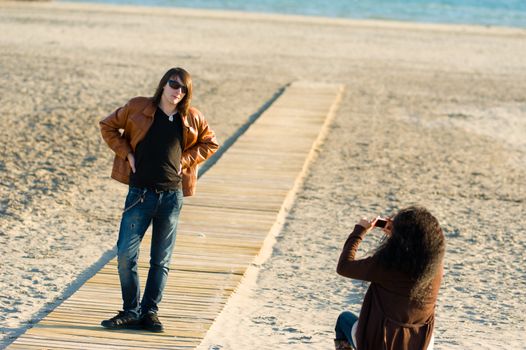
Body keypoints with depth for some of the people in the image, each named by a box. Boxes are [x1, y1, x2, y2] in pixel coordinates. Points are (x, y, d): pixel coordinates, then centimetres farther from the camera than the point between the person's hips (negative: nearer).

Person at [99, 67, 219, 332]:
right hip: (140, 193, -2)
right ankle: (131, 312, 6)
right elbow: (108, 126, 10)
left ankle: (150, 311, 17)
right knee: (126, 254, -7)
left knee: (161, 260, 7)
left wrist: (186, 160, 4)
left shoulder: (192, 118, 4)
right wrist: (126, 153, -1)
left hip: (172, 194, 2)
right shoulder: (138, 108, -1)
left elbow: (210, 143, 18)